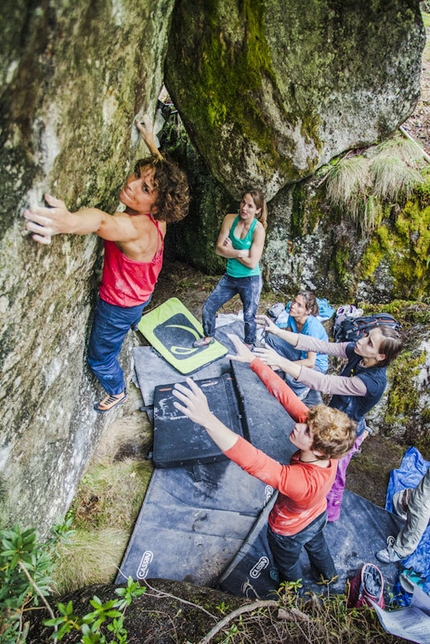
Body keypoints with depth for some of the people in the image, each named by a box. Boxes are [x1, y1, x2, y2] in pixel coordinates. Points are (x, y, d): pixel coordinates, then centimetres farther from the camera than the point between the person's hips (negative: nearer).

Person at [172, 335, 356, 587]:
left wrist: (207, 419, -72)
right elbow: (286, 396, -37)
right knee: (317, 545, 38)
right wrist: (253, 360, -40)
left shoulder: (302, 481, -51)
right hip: (317, 516, 5)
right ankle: (330, 577, 70)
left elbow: (251, 460, -62)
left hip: (290, 531, -5)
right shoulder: (328, 447, -35)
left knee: (289, 566, 31)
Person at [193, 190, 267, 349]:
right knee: (207, 308, 9)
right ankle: (208, 337, 35)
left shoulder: (258, 229, -19)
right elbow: (219, 249, -9)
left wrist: (231, 250, -13)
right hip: (230, 277, 5)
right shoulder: (230, 219, -7)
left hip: (250, 280, -4)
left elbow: (252, 262, -22)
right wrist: (240, 253, -20)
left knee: (249, 317, 9)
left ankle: (248, 346, 35)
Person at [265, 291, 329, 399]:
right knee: (270, 337, -9)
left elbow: (310, 362, -31)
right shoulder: (292, 317, -12)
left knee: (292, 377, -38)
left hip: (316, 364, -7)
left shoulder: (312, 327, -32)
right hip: (300, 353, 7)